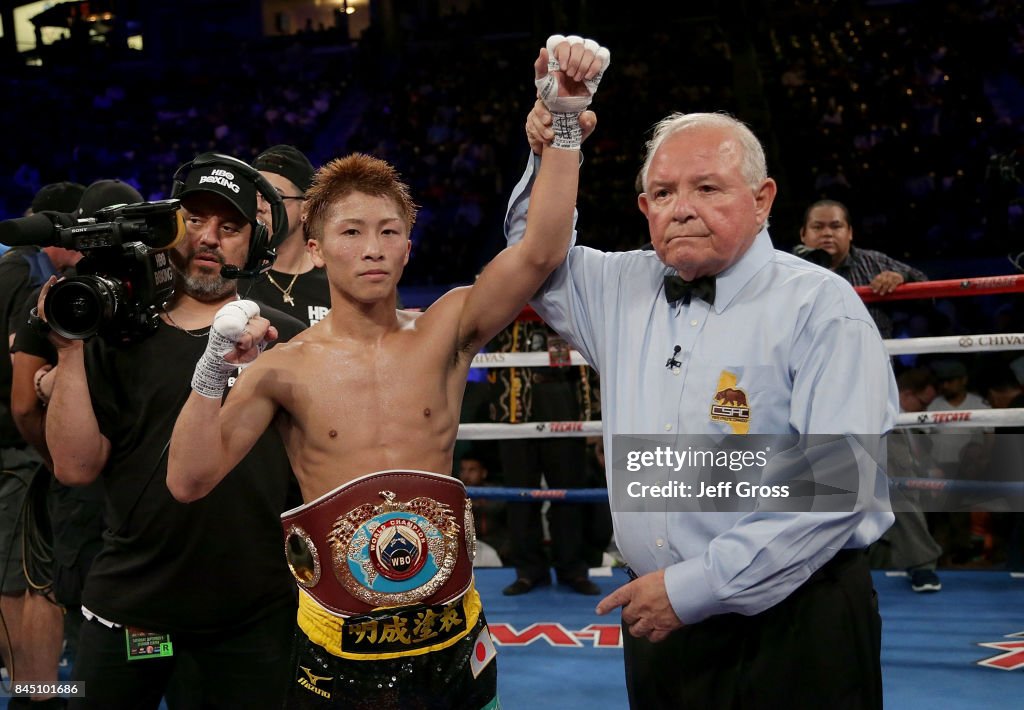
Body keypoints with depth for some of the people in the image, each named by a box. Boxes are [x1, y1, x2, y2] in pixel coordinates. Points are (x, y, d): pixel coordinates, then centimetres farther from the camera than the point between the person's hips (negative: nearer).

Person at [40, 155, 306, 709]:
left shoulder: (285, 339, 2)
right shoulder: (119, 340, 6)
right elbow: (77, 467, -1)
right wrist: (69, 351, -8)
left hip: (252, 618, -1)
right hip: (126, 612, 1)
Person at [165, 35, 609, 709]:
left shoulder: (445, 332, -2)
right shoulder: (284, 367, -5)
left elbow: (540, 250, -15)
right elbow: (189, 481, -9)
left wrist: (566, 121, -25)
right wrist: (213, 369, -22)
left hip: (453, 635, 1)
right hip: (337, 647, -1)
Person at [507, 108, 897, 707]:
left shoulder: (819, 307, -10)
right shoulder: (625, 288, 10)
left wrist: (695, 587, -20)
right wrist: (551, 158, 9)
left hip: (791, 628, -5)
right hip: (661, 617, 6)